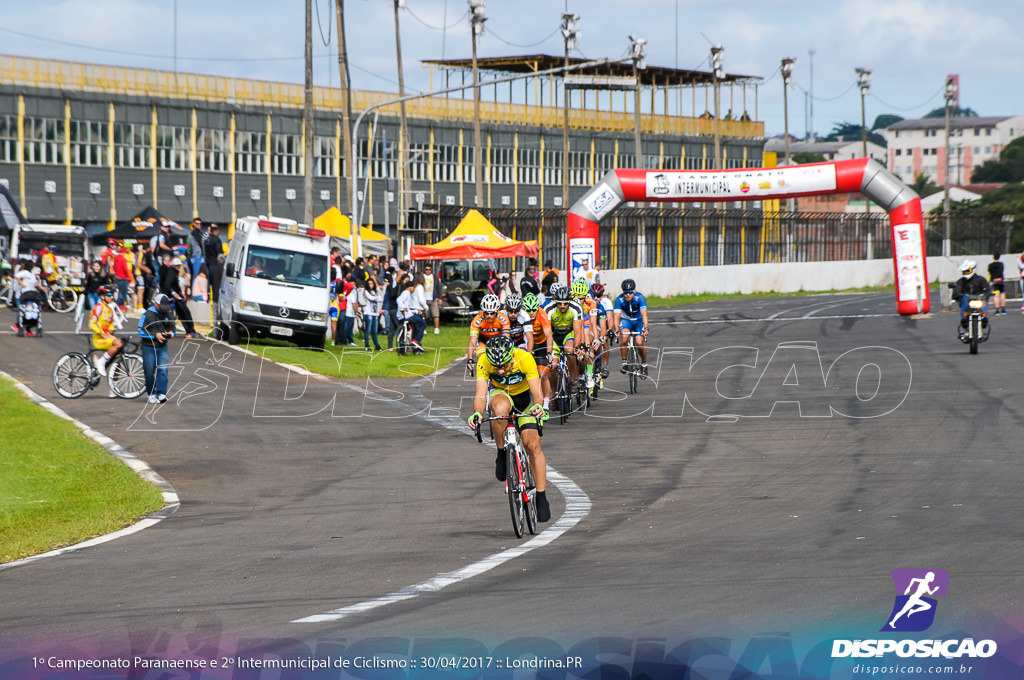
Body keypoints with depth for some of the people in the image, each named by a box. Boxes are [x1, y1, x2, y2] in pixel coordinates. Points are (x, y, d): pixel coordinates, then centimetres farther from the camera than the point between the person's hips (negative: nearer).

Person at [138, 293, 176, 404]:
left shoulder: (168, 314, 8)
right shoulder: (147, 315, -7)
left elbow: (172, 327, 21)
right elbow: (141, 331, -10)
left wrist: (171, 333, -2)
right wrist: (155, 335, -19)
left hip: (162, 346, 3)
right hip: (149, 347, -3)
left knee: (163, 369, -11)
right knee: (150, 372, 2)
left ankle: (161, 394, -14)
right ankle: (151, 394, 15)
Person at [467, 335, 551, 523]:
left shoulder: (525, 358, -34)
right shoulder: (484, 362, -30)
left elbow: (536, 392, -36)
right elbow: (480, 394, -35)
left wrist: (538, 406, -58)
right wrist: (477, 413, -55)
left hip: (524, 396, 0)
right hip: (500, 393, 0)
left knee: (533, 445, -13)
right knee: (500, 408, -38)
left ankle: (541, 497, -1)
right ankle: (502, 455, -16)